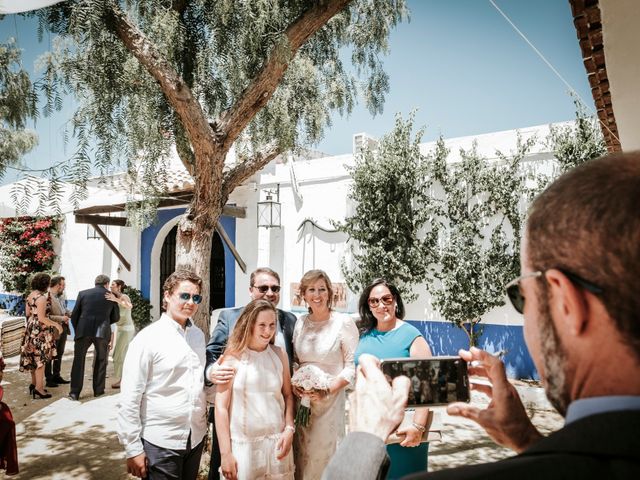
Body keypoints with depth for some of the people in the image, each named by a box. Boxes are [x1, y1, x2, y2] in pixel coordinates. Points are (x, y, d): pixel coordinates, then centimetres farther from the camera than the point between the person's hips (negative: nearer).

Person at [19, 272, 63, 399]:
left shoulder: (30, 295, 7)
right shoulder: (42, 297, -19)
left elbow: (28, 313, 15)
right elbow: (42, 318, -22)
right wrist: (56, 324, -15)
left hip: (31, 329, 9)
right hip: (40, 330, -9)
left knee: (34, 357, 16)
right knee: (40, 358, -2)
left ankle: (34, 384, 25)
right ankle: (39, 388, 1)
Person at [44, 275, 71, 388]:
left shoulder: (61, 295, 6)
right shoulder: (47, 297, -21)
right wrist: (61, 318, -23)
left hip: (63, 328, 9)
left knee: (59, 354, 19)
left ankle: (56, 376, 32)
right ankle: (49, 379, 18)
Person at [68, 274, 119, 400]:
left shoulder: (83, 293, 7)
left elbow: (74, 315, 6)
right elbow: (116, 317, 12)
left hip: (83, 330, 0)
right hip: (102, 333, 0)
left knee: (78, 361, 9)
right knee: (101, 362, 14)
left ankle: (74, 392, 7)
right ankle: (98, 391, 20)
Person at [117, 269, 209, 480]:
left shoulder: (198, 335, 5)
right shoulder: (148, 338, -12)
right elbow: (129, 398, -12)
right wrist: (133, 449, -11)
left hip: (196, 438, 5)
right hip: (160, 442, -5)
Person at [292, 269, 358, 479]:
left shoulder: (343, 322, -8)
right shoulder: (300, 322, 6)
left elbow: (352, 365, -8)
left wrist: (328, 389, -17)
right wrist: (294, 384, -4)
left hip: (330, 401, -4)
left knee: (324, 454, 3)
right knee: (302, 454, 12)